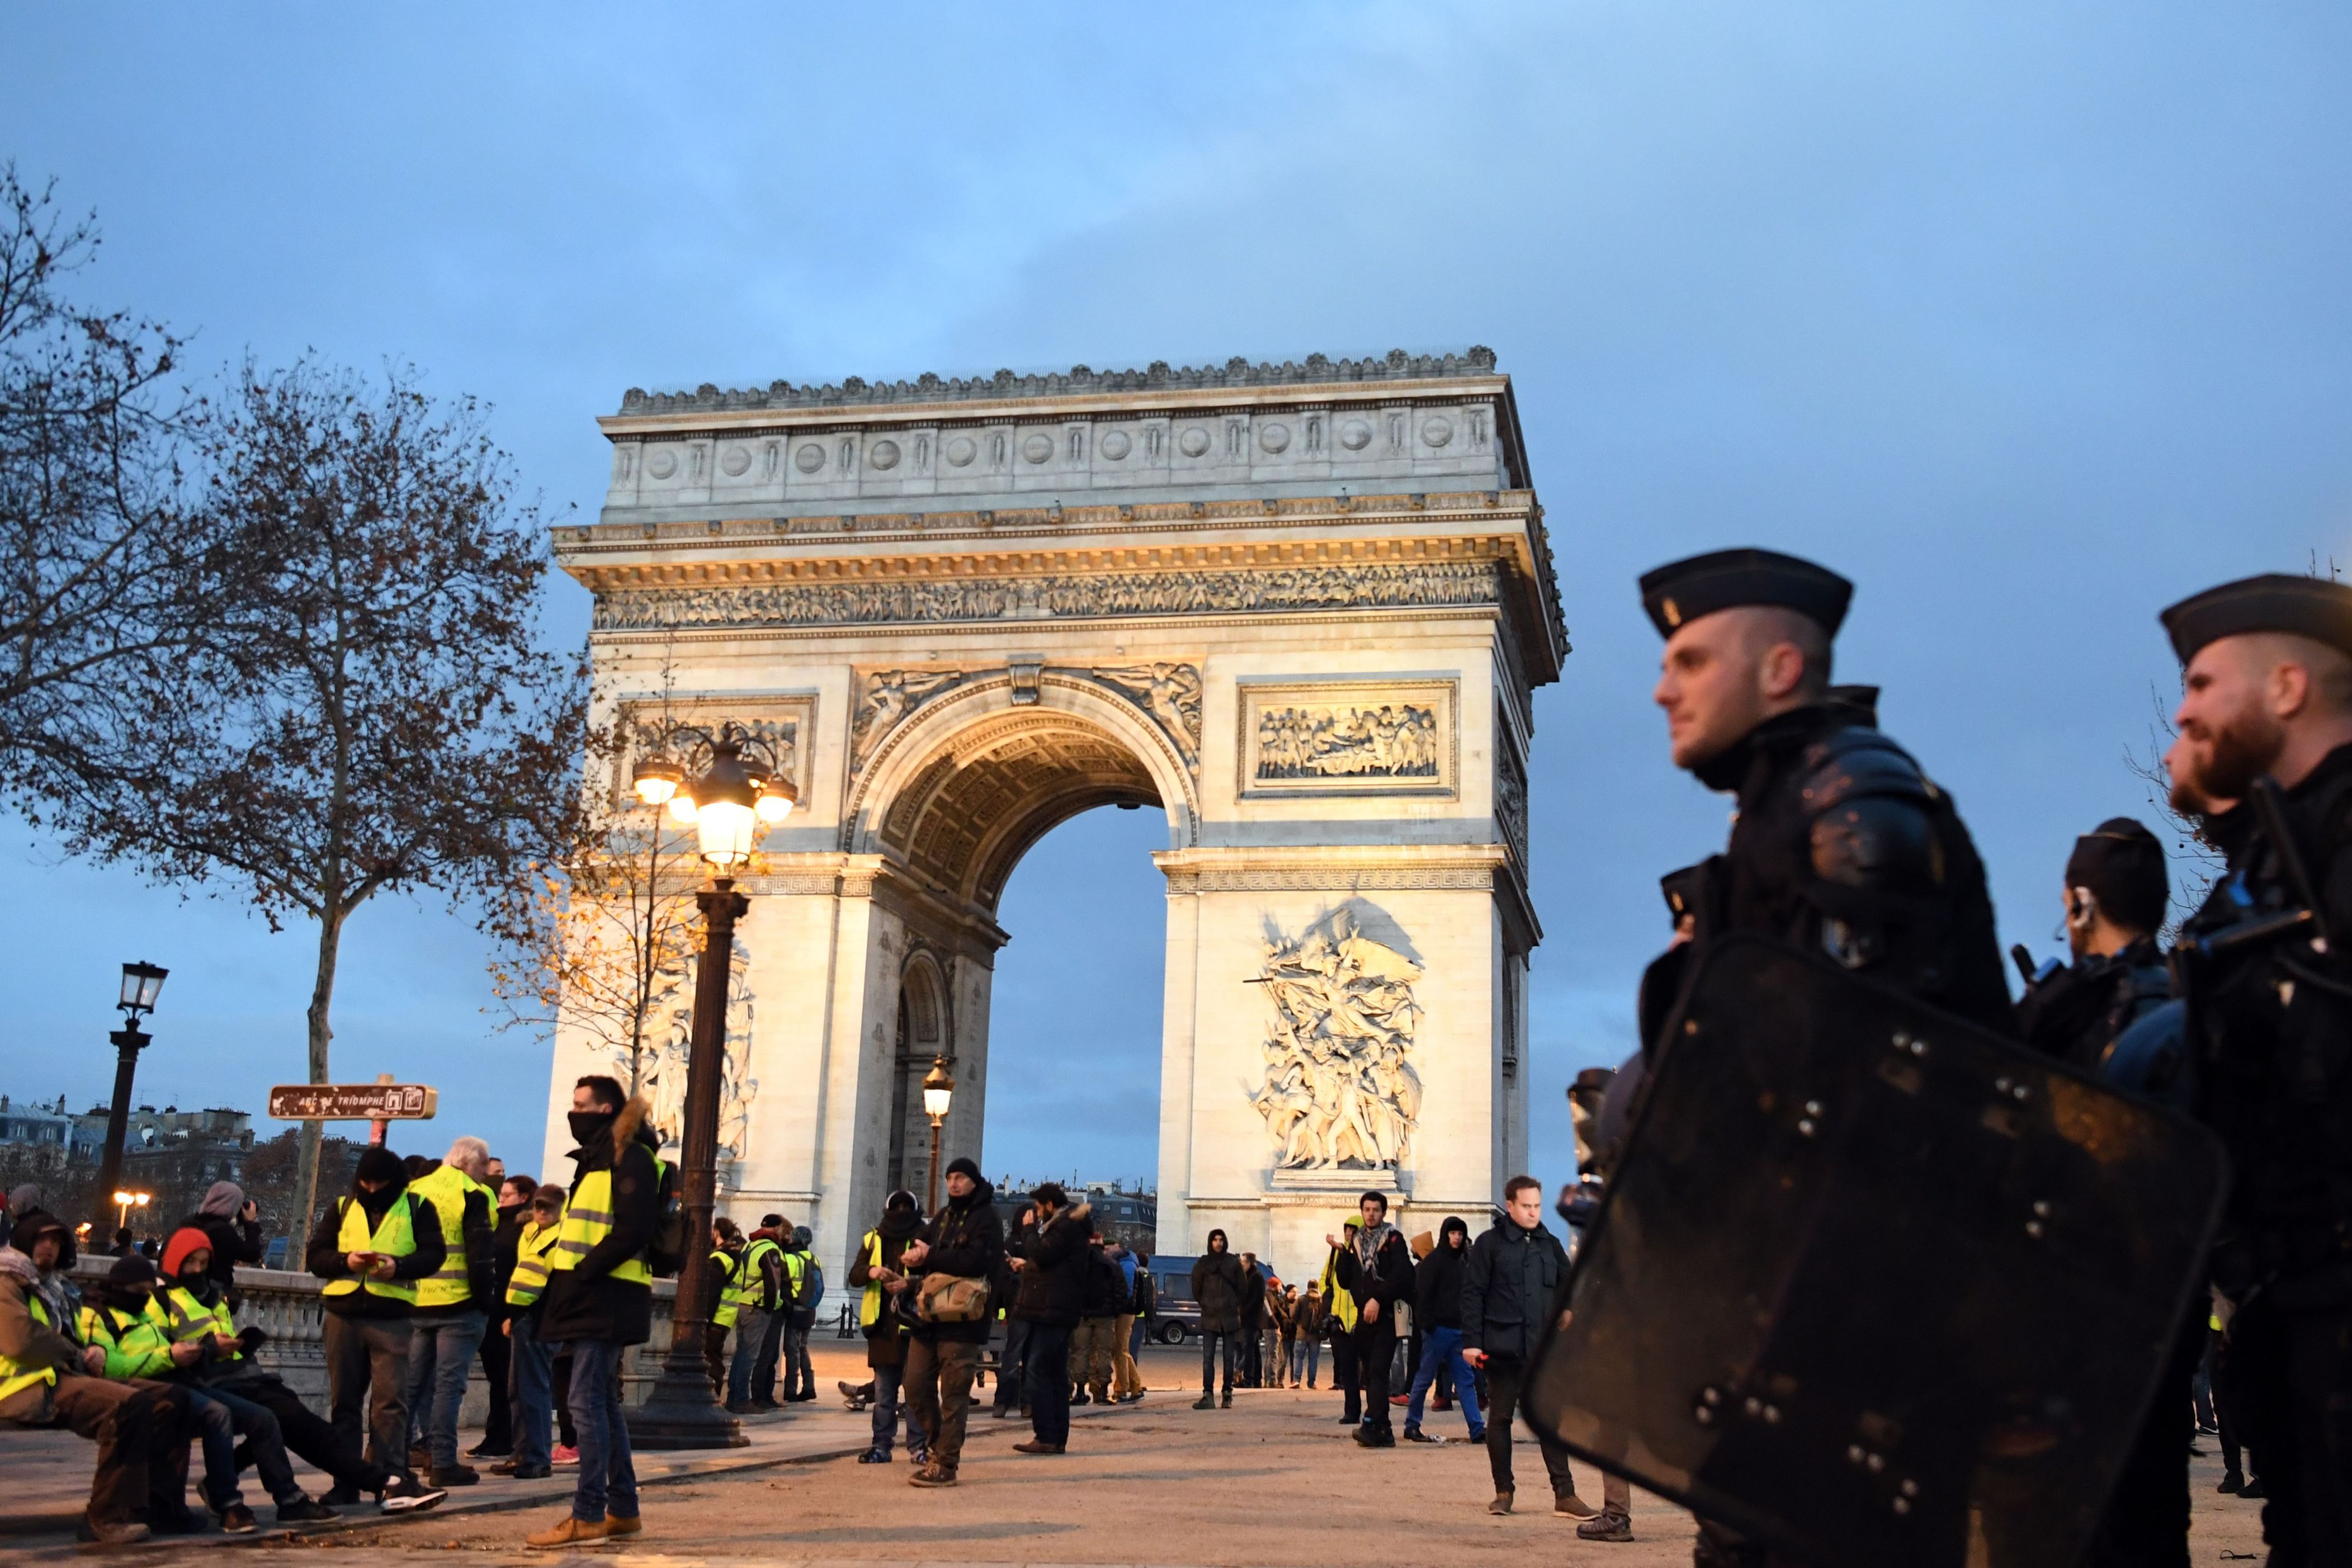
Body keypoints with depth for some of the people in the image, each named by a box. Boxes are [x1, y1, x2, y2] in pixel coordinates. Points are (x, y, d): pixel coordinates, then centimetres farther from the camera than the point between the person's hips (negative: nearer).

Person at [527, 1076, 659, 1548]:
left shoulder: (630, 1159, -11)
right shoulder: (598, 1159, 20)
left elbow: (633, 1233, -20)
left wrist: (583, 1272, -21)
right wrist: (566, 1283, 10)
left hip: (608, 1299, -10)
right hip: (592, 1299, 10)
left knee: (587, 1402, -10)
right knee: (603, 1403, 12)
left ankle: (588, 1516, -8)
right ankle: (623, 1510, 17)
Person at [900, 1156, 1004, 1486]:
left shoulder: (987, 1220, -5)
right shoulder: (942, 1217, 19)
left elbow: (975, 1260, -20)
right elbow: (918, 1250, 13)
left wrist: (930, 1255, -11)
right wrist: (916, 1255, -12)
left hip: (962, 1321, -7)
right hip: (929, 1316, 7)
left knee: (954, 1394, -4)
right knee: (917, 1387, 8)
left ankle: (946, 1465, -1)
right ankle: (939, 1446, 26)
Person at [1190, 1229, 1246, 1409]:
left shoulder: (1234, 1263, 3)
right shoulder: (1202, 1264, 4)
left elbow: (1243, 1288, 8)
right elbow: (1196, 1290, 12)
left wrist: (1234, 1305, 10)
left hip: (1230, 1317, 0)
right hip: (1209, 1318, 0)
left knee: (1229, 1359, 2)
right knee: (1208, 1359, -7)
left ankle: (1227, 1395, 7)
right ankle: (1208, 1396, -9)